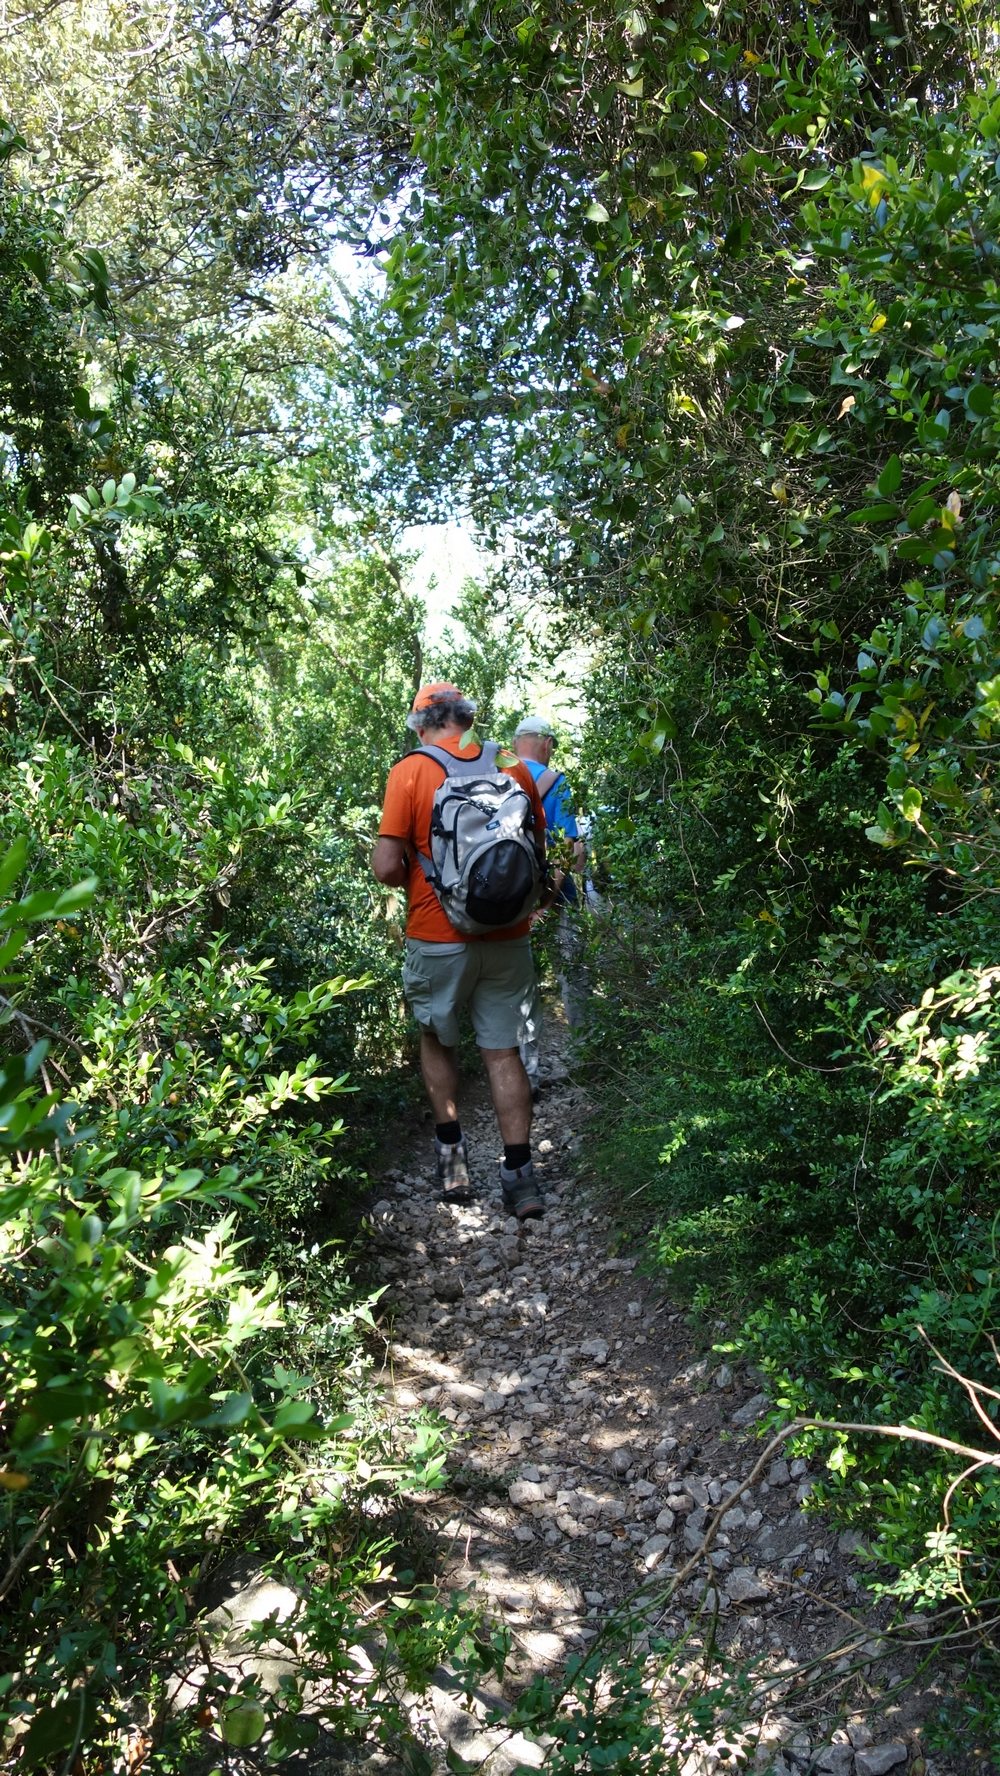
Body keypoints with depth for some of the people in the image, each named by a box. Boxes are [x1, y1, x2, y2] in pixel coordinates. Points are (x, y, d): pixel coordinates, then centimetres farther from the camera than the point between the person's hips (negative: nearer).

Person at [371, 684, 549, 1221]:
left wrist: (416, 879, 6)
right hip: (507, 936, 2)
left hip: (438, 938, -2)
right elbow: (537, 853, 11)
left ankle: (451, 1149, 21)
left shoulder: (411, 771, -9)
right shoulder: (514, 768, 1)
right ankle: (519, 1172, 8)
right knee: (503, 1051, 10)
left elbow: (386, 867, -14)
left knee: (437, 1040, 20)